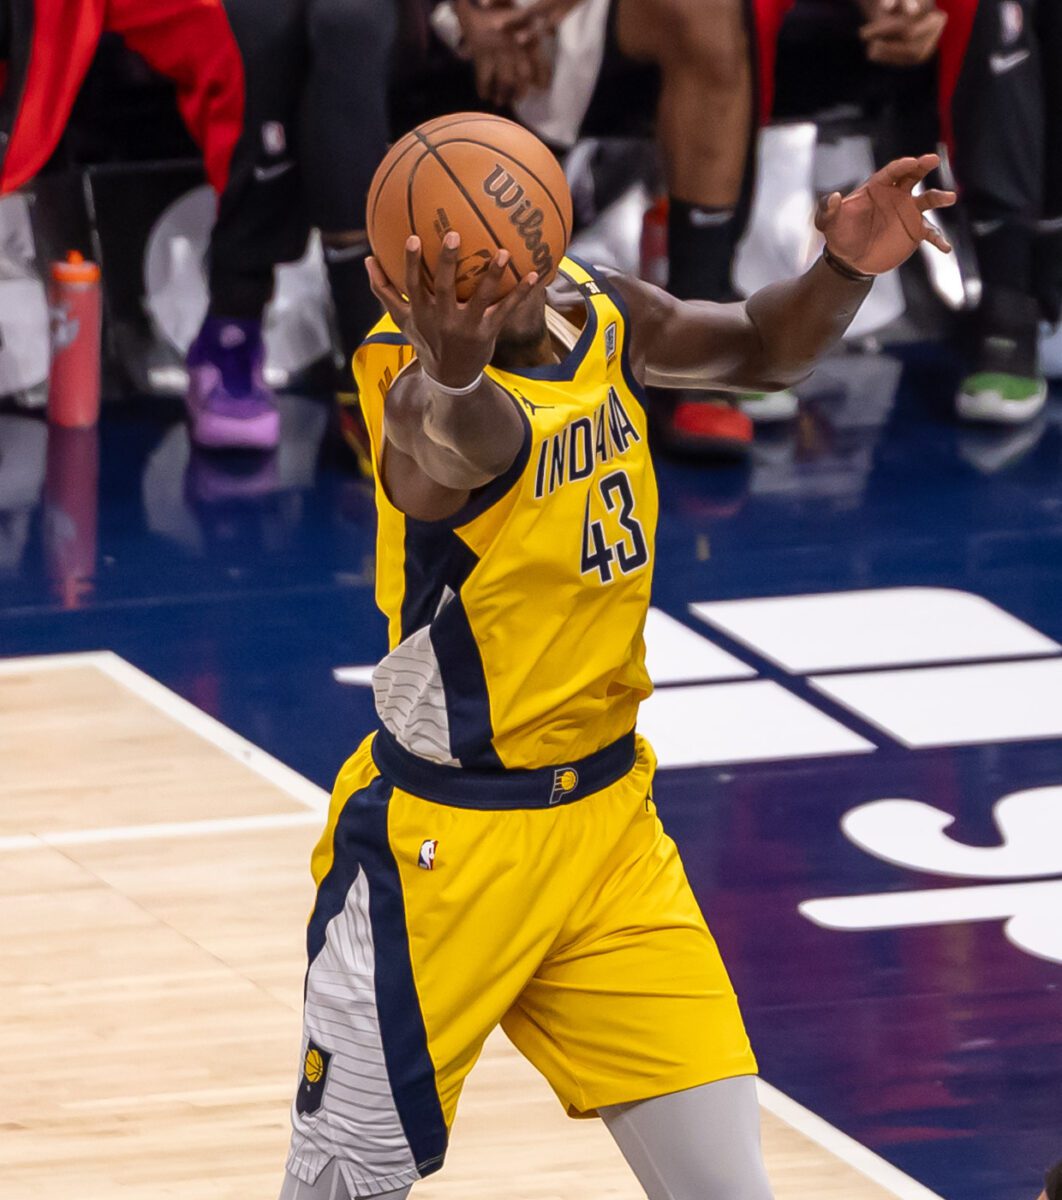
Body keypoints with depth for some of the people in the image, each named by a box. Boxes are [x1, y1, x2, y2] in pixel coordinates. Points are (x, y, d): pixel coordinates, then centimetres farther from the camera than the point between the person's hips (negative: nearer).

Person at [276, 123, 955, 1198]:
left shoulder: (599, 315, -1)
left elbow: (757, 348, 19)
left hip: (607, 820, 6)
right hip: (445, 843, -6)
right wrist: (452, 369, -74)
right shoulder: (422, 386, -24)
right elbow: (464, 435, -50)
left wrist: (845, 268, -3)